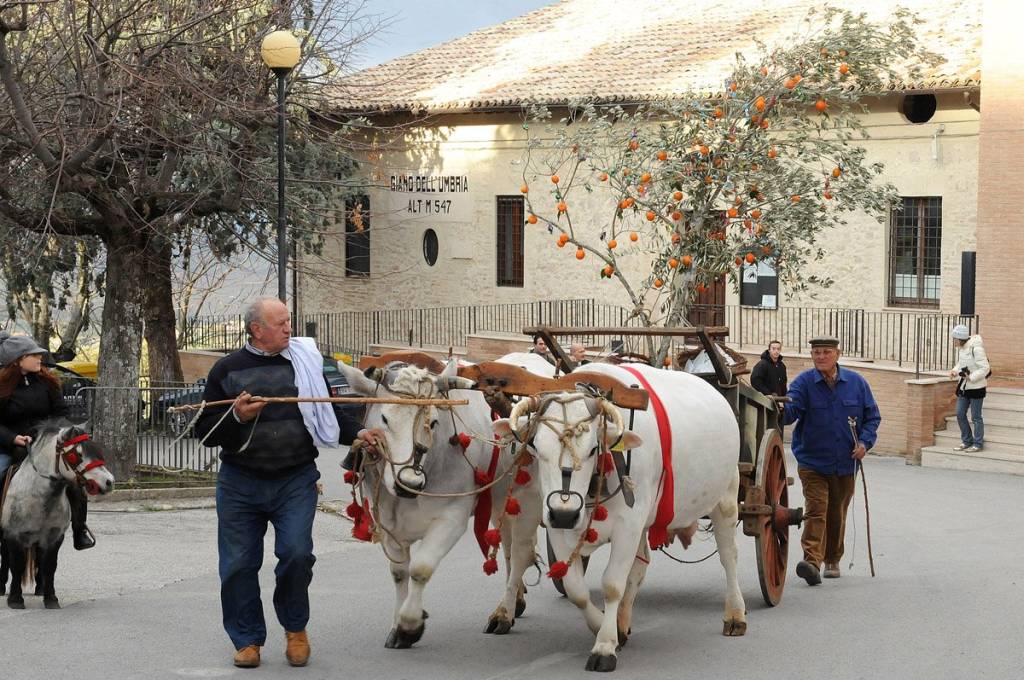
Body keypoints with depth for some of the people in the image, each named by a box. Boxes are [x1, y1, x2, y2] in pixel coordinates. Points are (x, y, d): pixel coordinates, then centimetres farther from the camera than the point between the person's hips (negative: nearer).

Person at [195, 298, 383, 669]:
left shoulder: (305, 362, 6)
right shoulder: (228, 370, 2)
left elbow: (330, 414, 15)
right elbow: (205, 431, 0)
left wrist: (357, 432, -1)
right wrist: (236, 417, -17)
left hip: (296, 479, 0)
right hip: (240, 484, 0)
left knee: (296, 553, -12)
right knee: (239, 563, 3)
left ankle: (295, 628, 12)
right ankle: (247, 639, 18)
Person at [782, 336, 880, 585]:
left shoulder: (856, 383, 2)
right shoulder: (804, 383, -6)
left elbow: (872, 416, 9)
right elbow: (792, 409, -21)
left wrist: (864, 442, -6)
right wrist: (782, 410, -45)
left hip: (845, 463, 3)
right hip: (813, 463, -3)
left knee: (837, 514, 14)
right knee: (816, 510, -16)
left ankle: (832, 560, 28)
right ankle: (812, 560, -25)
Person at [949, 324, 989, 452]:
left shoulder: (976, 349, -23)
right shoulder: (960, 348, 2)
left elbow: (985, 368, -22)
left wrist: (971, 377, -26)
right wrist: (955, 370, -2)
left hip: (976, 387, -8)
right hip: (963, 386, 8)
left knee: (976, 417, 2)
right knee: (960, 414, 10)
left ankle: (978, 444, 13)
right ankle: (966, 441, 23)